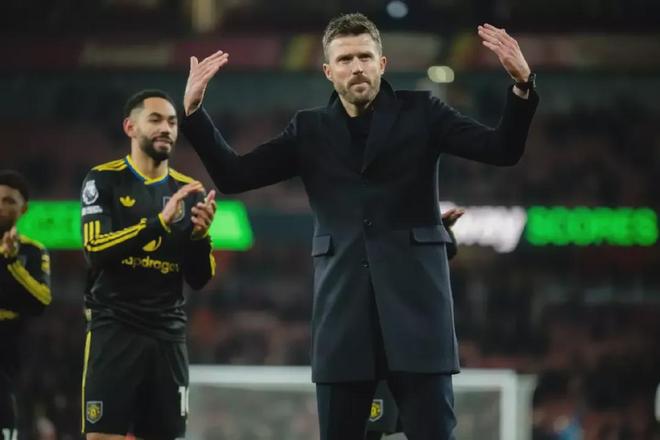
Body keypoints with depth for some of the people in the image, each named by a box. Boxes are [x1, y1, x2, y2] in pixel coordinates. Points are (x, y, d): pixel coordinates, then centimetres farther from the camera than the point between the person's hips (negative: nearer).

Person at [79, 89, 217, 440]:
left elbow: (199, 279, 10)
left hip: (168, 334, 4)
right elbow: (95, 250, -14)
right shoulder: (104, 181, 0)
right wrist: (160, 221, -23)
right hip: (114, 329, -4)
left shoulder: (189, 192, 11)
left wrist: (199, 235, -11)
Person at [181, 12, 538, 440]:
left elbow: (503, 150, -2)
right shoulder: (310, 130, 12)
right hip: (344, 310, 2)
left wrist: (521, 85, -18)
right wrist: (194, 110, -2)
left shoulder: (419, 113, 6)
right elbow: (233, 175, 9)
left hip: (414, 302, -2)